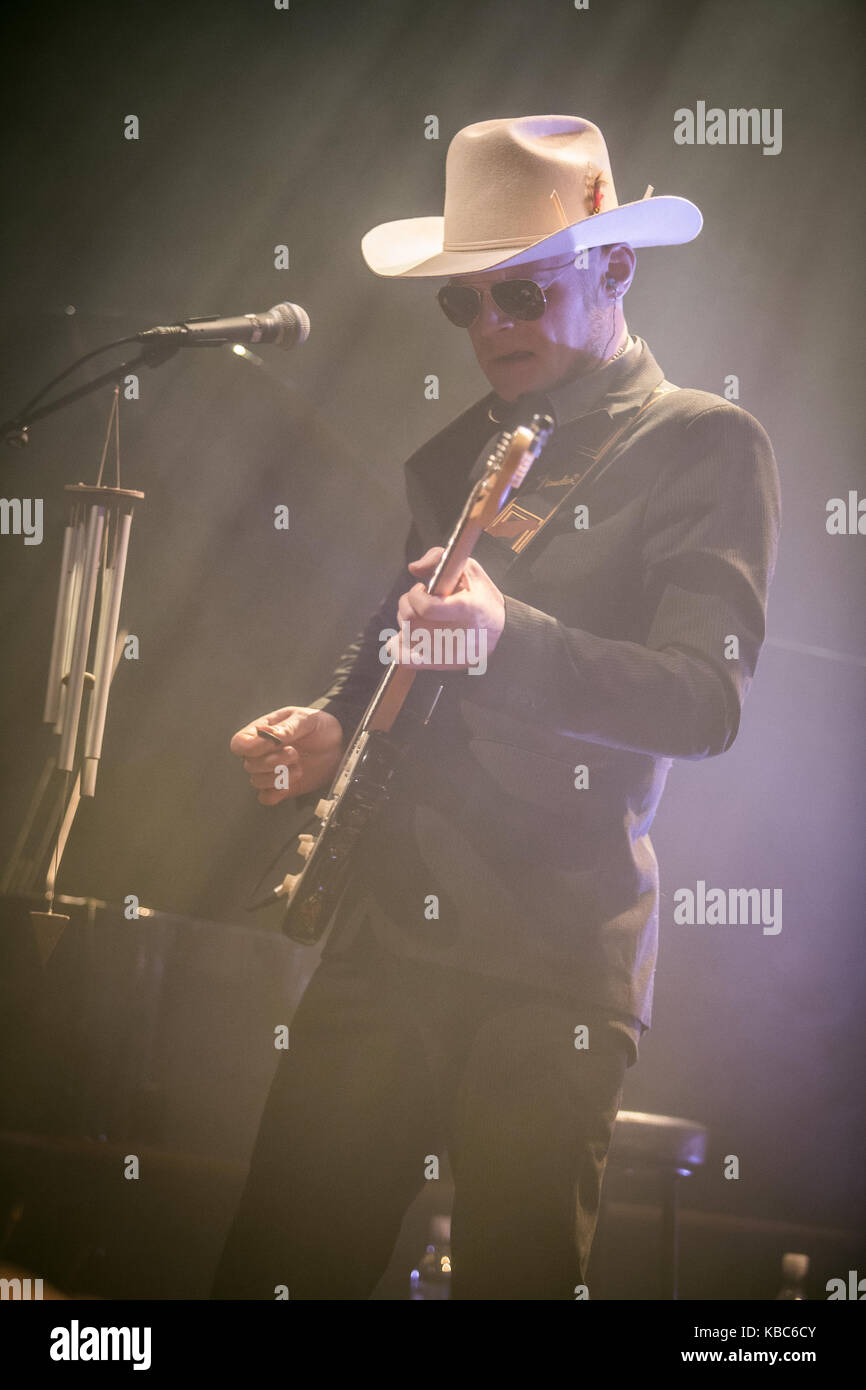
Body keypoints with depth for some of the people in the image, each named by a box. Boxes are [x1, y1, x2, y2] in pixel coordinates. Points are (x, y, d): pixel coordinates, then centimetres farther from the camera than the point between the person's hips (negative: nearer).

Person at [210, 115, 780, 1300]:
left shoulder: (705, 445, 0)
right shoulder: (452, 457, 20)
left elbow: (709, 699, -13)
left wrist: (509, 637, -28)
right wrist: (329, 728, 9)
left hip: (557, 962, -5)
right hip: (389, 928, 6)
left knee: (515, 1269, -2)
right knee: (279, 1262, 2)